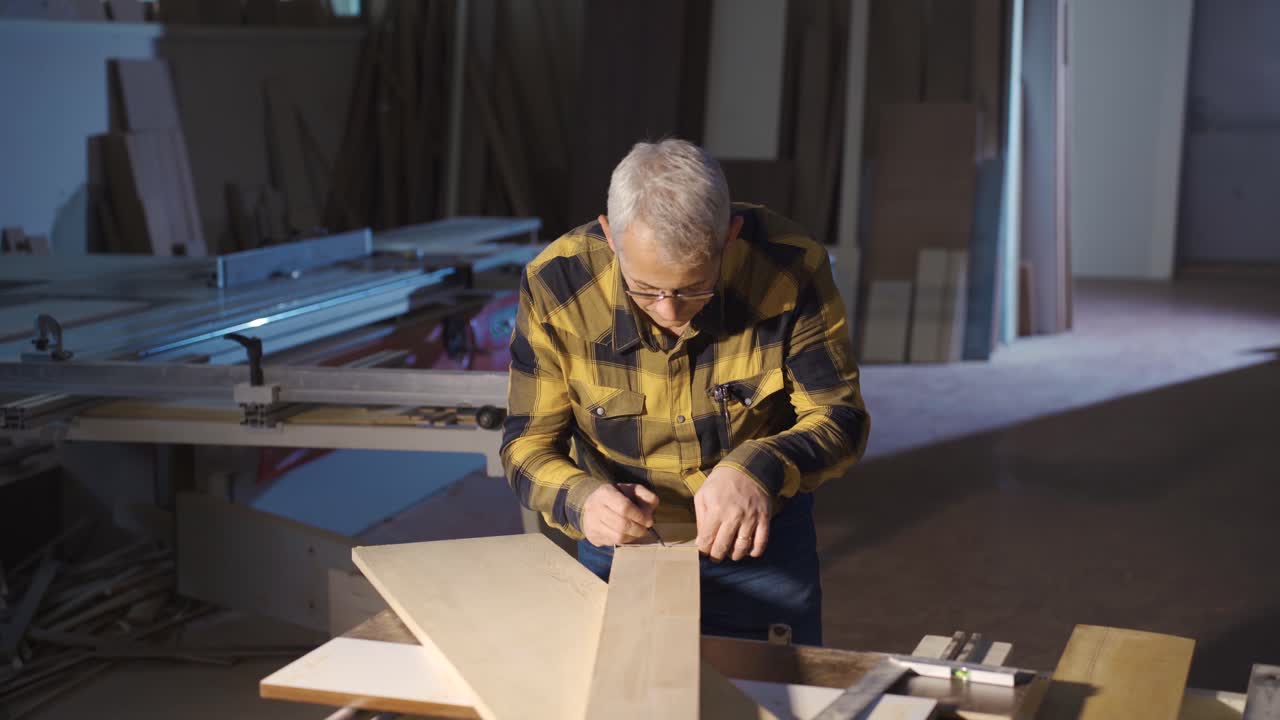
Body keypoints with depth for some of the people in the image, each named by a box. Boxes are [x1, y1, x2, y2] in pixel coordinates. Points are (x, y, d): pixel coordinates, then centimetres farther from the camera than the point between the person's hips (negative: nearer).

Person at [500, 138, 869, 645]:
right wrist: (581, 499, -36)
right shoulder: (555, 283, -22)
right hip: (620, 538, 1)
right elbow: (528, 444, -14)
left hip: (759, 544, 0)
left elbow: (840, 418, -17)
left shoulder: (792, 268, -23)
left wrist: (760, 469, -38)